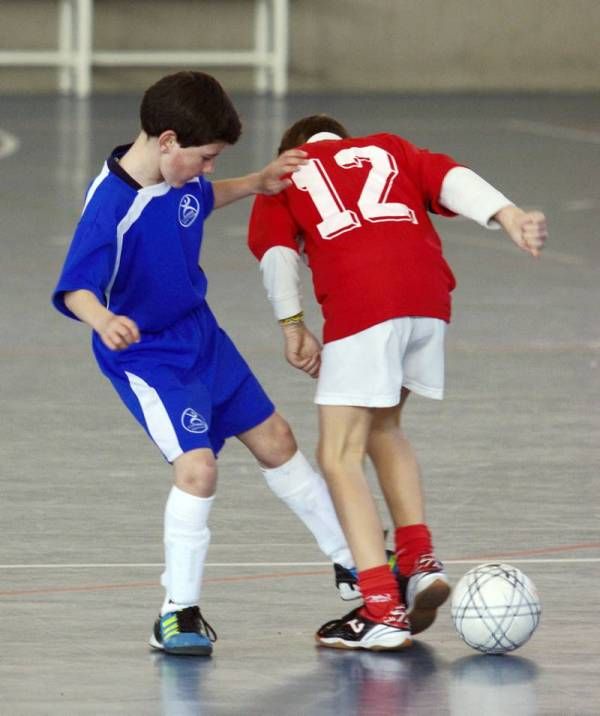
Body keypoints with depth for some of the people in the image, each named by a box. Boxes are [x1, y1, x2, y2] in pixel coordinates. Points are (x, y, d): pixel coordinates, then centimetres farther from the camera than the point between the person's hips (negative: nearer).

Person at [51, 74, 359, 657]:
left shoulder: (180, 177, -6)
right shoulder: (110, 206, -30)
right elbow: (74, 289, -36)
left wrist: (258, 183, 10)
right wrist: (104, 322, -55)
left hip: (201, 335, 8)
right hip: (146, 356, -8)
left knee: (274, 439, 17)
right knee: (197, 466, -22)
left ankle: (353, 565, 34)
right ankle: (178, 614, -7)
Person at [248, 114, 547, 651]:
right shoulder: (387, 149, 30)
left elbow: (277, 250, 6)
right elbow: (452, 180, 12)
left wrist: (293, 325, 1)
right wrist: (508, 216, -3)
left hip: (360, 305, -4)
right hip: (429, 294, 5)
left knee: (340, 455, 0)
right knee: (383, 427, 27)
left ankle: (382, 610, -9)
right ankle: (420, 560, 15)